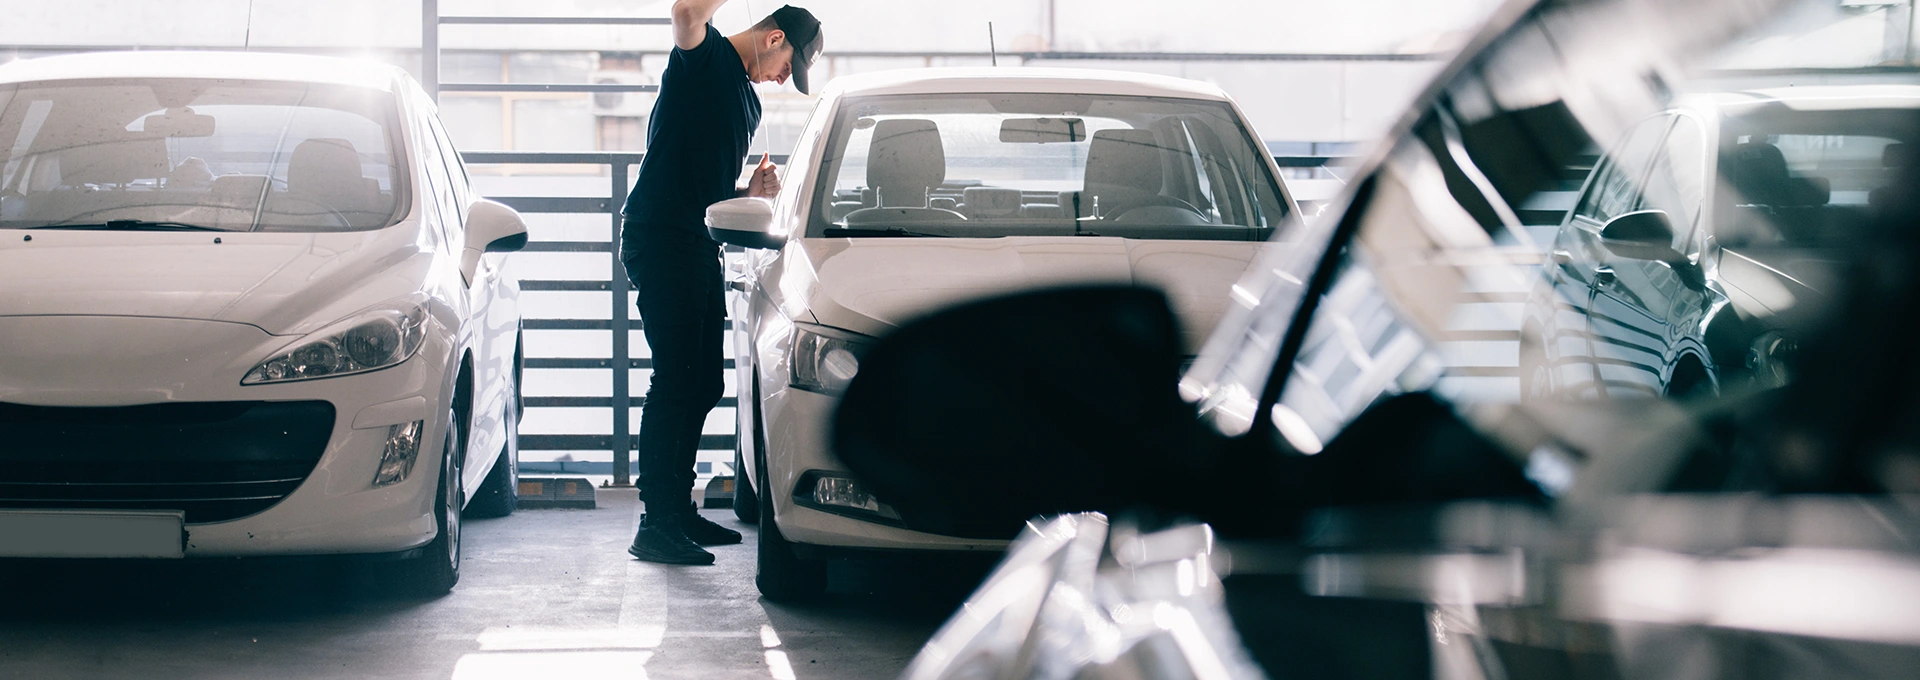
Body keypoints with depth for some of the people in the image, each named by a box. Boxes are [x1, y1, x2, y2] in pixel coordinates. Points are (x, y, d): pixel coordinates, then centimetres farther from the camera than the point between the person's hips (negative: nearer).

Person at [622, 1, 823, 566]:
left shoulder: (749, 101, 23)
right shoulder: (705, 58, -3)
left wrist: (749, 192, 11)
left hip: (700, 246, 10)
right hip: (659, 239, -10)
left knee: (705, 384, 12)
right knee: (675, 380, -12)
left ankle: (678, 508, 22)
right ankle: (656, 525, -10)